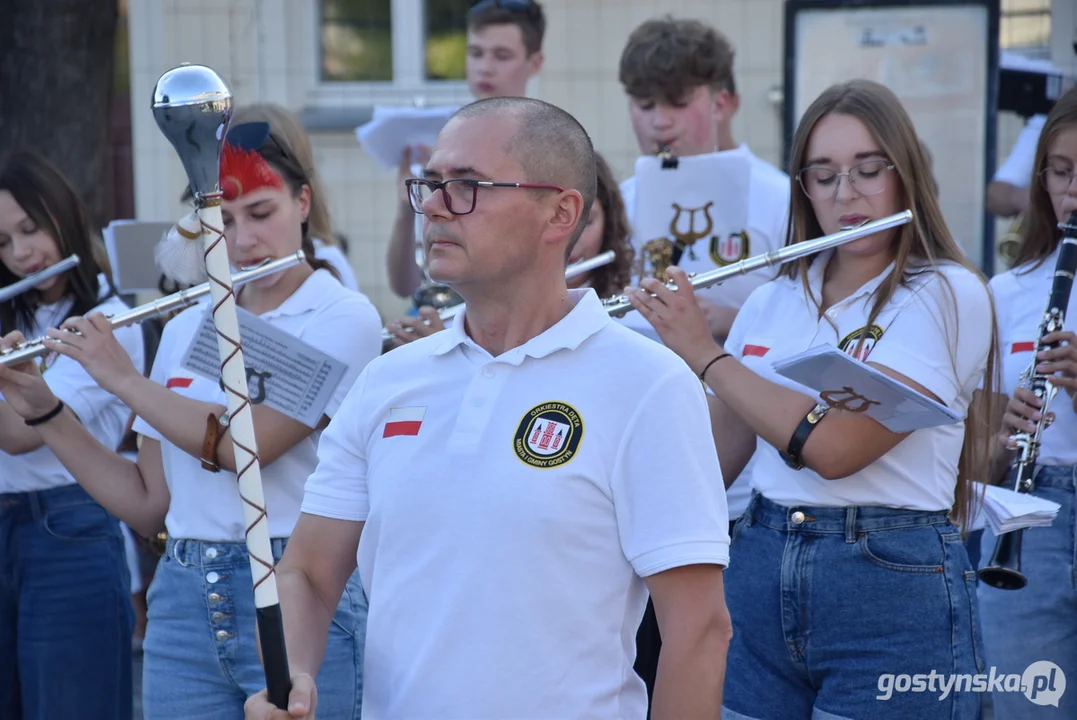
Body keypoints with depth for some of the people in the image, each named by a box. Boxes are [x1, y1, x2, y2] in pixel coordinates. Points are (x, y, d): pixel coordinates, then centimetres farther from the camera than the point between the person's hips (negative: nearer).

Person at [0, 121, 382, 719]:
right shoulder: (186, 330, 11)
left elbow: (245, 445, -18)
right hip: (183, 606, 5)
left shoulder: (344, 319, -6)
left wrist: (118, 376, -8)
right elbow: (148, 504, 12)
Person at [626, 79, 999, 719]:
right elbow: (714, 461, 10)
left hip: (894, 593, -5)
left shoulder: (948, 294, -9)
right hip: (761, 579, 5)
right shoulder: (771, 302, 10)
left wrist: (703, 351, -13)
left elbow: (834, 446, -20)